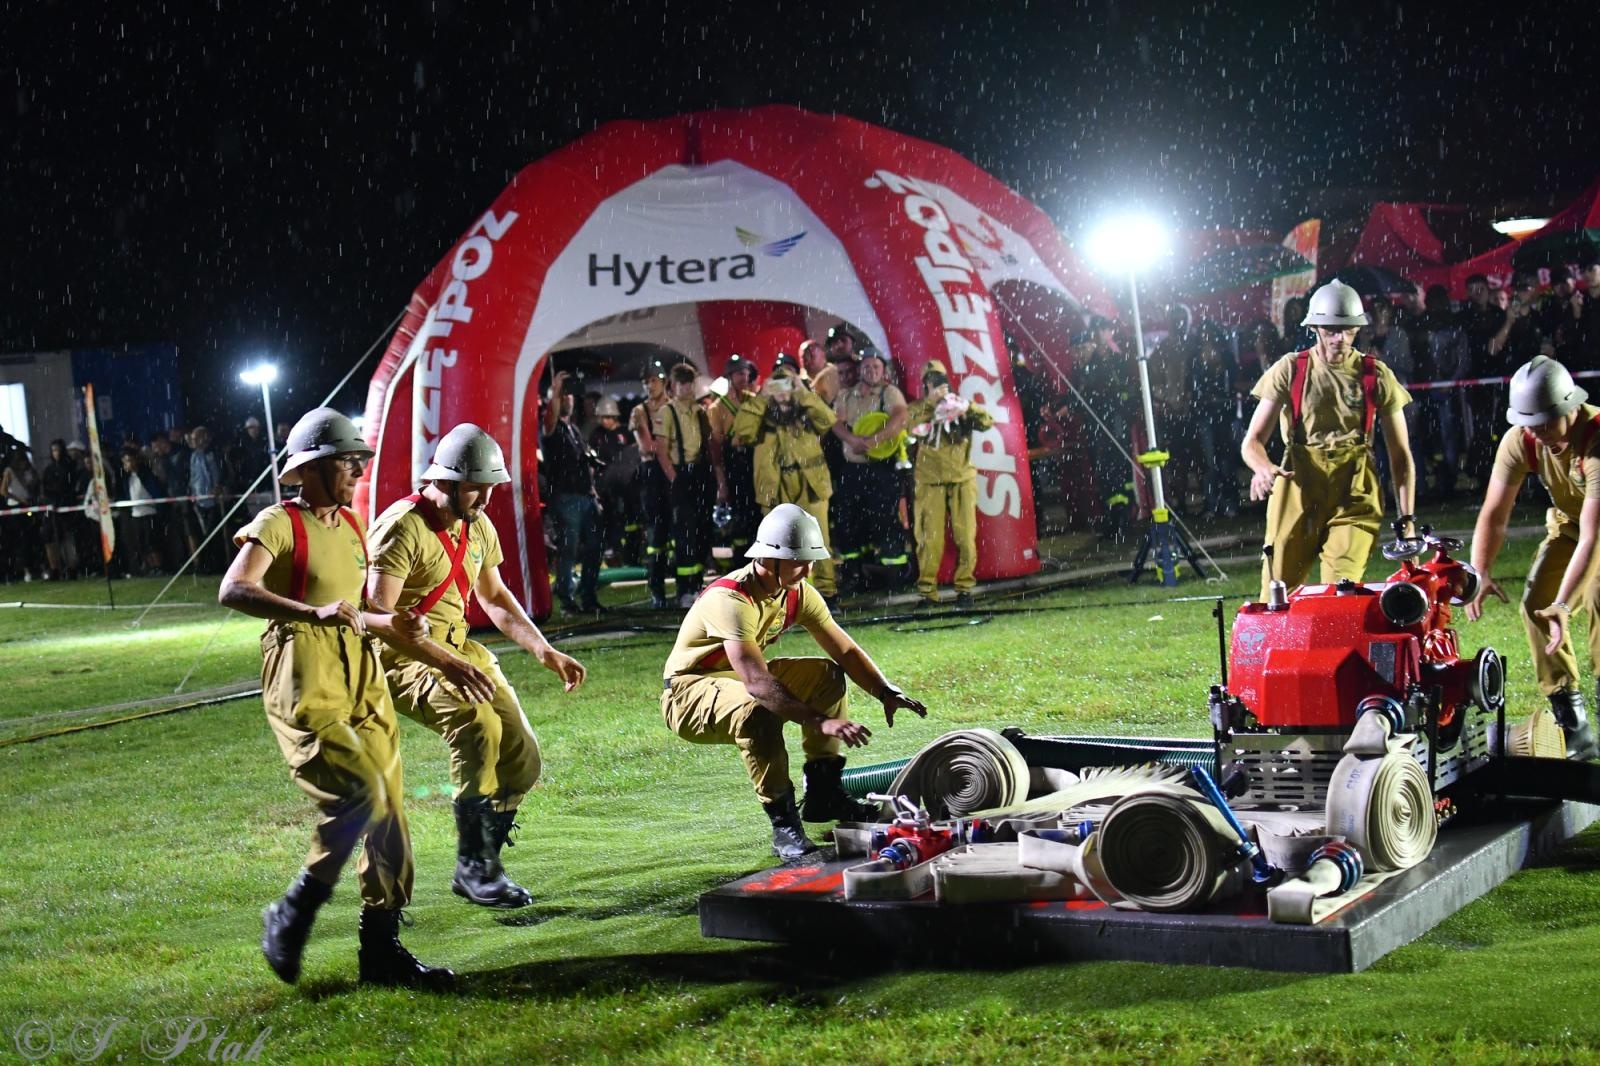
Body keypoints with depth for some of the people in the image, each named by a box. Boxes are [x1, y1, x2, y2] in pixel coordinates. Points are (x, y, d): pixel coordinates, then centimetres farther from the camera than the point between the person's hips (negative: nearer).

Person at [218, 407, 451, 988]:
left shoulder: (351, 525, 17)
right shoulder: (279, 524, -7)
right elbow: (233, 591, -23)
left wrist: (392, 624, 9)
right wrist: (314, 612, -34)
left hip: (359, 673, 8)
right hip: (304, 678, -8)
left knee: (389, 809, 5)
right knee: (360, 794, -20)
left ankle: (382, 948, 13)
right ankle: (290, 918, -2)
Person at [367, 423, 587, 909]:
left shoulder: (478, 527, 7)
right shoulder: (403, 527, -19)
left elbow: (493, 597, 22)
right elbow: (379, 615, -26)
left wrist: (546, 652, 11)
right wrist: (445, 663, -35)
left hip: (457, 648, 8)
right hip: (403, 656, -8)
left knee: (522, 760, -2)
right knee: (478, 726, -32)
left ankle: (479, 868, 15)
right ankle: (476, 867, -19)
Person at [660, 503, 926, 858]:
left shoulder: (798, 593, -5)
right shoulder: (732, 600, -31)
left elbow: (846, 651, 0)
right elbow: (757, 683, -39)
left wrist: (887, 693, -16)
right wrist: (820, 721, -44)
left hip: (736, 680, 9)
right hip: (689, 693, -9)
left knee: (828, 675, -4)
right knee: (760, 711, -37)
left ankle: (823, 794, -2)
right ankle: (783, 824, -27)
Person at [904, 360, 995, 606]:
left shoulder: (961, 406, 10)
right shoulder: (920, 408, 6)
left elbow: (987, 421, -5)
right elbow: (906, 422, -16)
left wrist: (967, 408, -20)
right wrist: (931, 401, -21)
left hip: (962, 479, 1)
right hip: (930, 482, -1)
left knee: (965, 537, -2)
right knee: (930, 538, -4)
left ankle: (964, 588, 7)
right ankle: (927, 591, 2)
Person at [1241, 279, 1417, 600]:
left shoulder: (1377, 377, 7)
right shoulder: (1290, 370, 5)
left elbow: (1400, 453, 11)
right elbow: (1252, 440, 2)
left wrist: (1406, 519, 2)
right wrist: (1263, 468, -22)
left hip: (1354, 495, 0)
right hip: (1297, 492, 0)